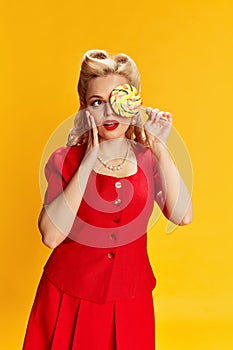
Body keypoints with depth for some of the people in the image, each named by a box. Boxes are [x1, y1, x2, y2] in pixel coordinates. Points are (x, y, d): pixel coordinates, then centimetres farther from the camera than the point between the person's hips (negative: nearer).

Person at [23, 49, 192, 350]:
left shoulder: (148, 160, -2)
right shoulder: (65, 160, -8)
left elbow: (182, 216, -16)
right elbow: (51, 236, -20)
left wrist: (160, 149, -18)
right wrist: (88, 163, -22)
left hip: (130, 298, 2)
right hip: (68, 295, -1)